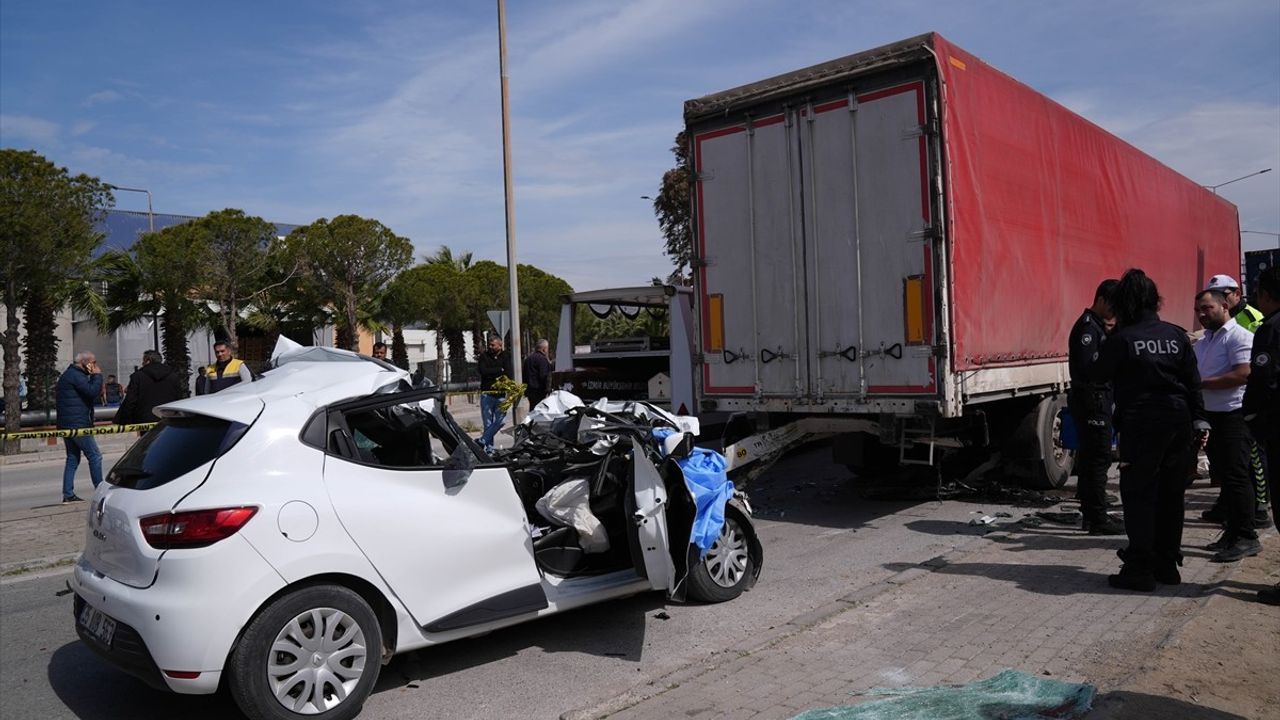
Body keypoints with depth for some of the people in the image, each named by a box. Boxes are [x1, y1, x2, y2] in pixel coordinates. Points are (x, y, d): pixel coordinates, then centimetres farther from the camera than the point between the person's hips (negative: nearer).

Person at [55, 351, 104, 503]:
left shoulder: (68, 374, 21)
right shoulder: (76, 375, -13)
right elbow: (93, 392, -22)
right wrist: (97, 375, -11)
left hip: (66, 424, 11)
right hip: (78, 424, -11)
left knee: (72, 458, 12)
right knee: (95, 456, -6)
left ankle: (68, 494, 12)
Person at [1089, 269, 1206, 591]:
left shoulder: (1121, 339, -11)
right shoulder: (1176, 335, 5)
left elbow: (1097, 375, -1)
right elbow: (1193, 382, 8)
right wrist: (1199, 420, 13)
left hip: (1141, 427, -6)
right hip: (1178, 423, 6)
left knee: (1139, 497, 0)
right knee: (1171, 496, 14)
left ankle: (1139, 569, 1)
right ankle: (1167, 564, 23)